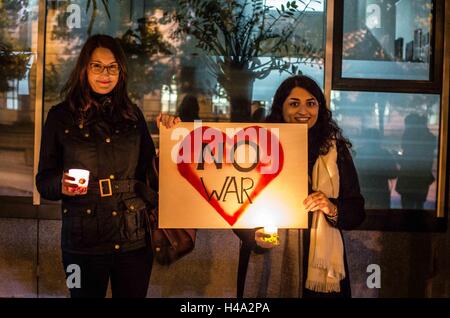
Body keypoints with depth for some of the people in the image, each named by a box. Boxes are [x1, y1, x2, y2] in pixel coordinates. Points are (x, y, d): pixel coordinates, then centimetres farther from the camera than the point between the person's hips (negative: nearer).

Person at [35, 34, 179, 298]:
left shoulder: (132, 114, 7)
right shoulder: (61, 116, 1)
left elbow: (151, 174, 9)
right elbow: (44, 181, 1)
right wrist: (61, 185, -20)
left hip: (135, 239, 2)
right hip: (83, 242, -2)